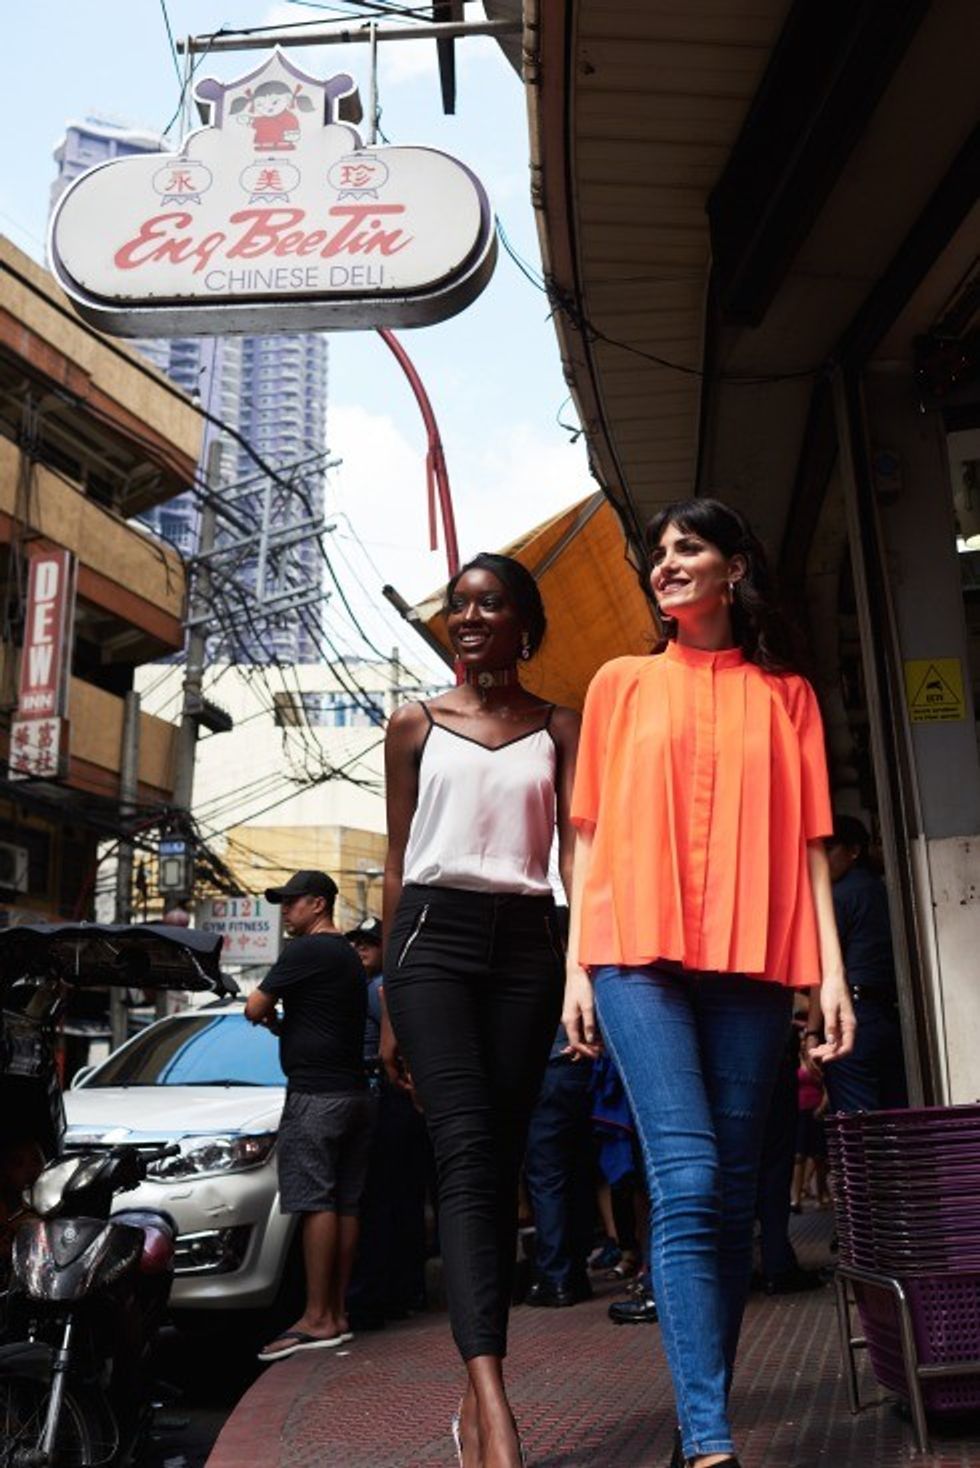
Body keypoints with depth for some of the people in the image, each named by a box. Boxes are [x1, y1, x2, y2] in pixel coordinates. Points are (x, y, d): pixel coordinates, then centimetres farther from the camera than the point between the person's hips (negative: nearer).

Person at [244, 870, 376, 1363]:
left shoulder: (306, 952, -9)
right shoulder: (349, 956, 20)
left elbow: (254, 1008, -8)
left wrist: (267, 1013, 13)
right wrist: (281, 1023, 17)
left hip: (316, 1094, -9)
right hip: (355, 1093, 9)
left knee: (316, 1203, -8)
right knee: (344, 1205, 8)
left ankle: (317, 1318, -7)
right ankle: (337, 1314, 12)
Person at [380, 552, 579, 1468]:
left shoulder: (559, 729, 12)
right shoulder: (416, 726, 11)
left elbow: (576, 851, 5)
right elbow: (397, 862, 11)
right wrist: (389, 1003, 8)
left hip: (525, 944, 1)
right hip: (434, 935, -1)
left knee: (501, 1163, 2)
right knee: (466, 1153, -17)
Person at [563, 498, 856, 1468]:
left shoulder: (786, 695, 14)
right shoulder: (621, 683, 13)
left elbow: (808, 841, 9)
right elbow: (590, 833, 10)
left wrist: (831, 969, 0)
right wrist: (576, 966, 3)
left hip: (751, 960, 2)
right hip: (638, 952, -1)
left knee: (733, 1192, 4)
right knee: (686, 1184, -12)